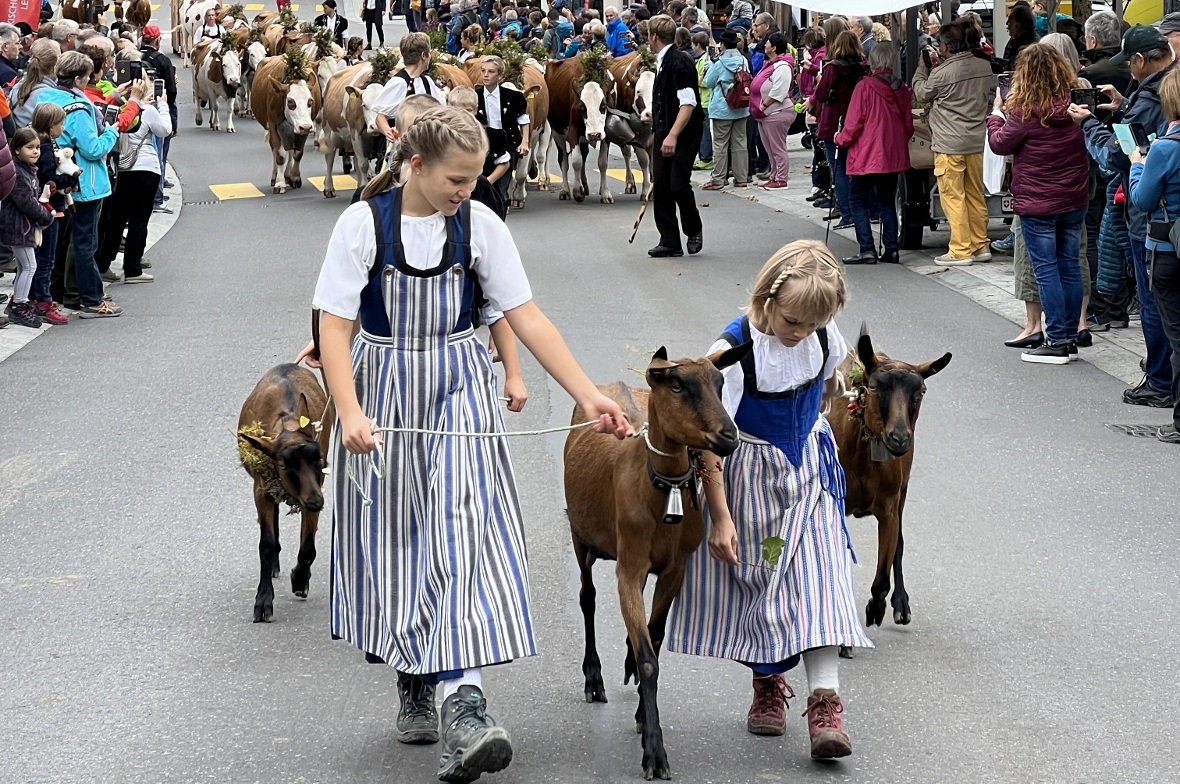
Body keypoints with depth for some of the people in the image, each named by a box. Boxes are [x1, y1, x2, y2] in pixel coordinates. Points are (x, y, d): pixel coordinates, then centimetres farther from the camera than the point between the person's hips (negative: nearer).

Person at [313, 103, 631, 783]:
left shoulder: (479, 225, -4)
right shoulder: (364, 225, -9)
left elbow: (528, 319, -2)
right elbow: (335, 326, -9)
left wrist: (589, 395, -9)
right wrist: (351, 413, -23)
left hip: (459, 394, 0)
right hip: (383, 390, 0)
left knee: (463, 531, -16)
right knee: (394, 541, 6)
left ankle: (464, 701, -26)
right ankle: (414, 683, 24)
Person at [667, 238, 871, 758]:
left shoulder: (826, 339, -11)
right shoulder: (734, 350, -25)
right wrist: (720, 517, -21)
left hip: (808, 471, 3)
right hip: (748, 477, -3)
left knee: (818, 577, -9)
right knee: (755, 579, 8)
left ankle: (825, 700, -15)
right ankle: (767, 684, 28)